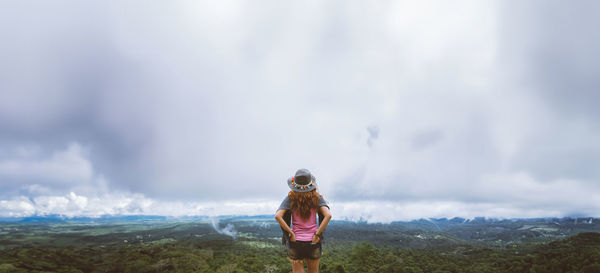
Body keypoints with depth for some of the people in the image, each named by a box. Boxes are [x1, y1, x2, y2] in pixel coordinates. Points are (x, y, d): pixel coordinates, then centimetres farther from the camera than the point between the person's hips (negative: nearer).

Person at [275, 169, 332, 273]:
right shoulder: (317, 198, -5)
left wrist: (291, 233, -11)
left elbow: (278, 216, -18)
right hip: (313, 242, 1)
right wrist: (317, 234, -12)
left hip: (295, 242, -1)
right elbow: (328, 215, -17)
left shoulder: (290, 199, -7)